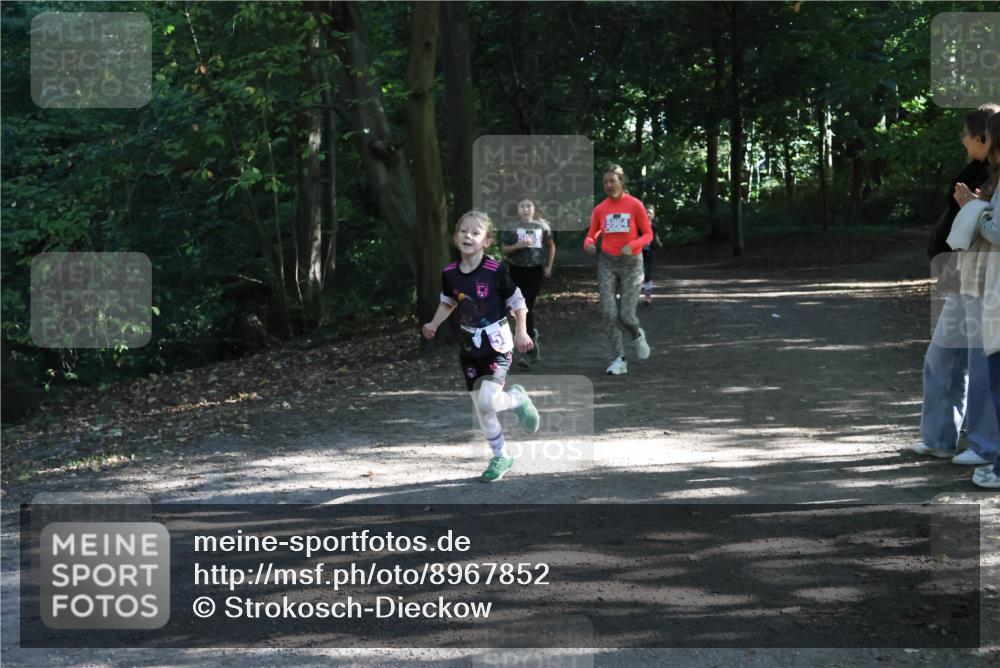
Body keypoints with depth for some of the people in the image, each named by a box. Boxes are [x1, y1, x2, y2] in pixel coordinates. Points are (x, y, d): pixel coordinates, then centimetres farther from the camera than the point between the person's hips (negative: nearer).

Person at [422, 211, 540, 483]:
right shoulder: (449, 273, -2)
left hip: (496, 343, -5)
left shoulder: (495, 271, -16)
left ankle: (517, 399, 15)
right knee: (481, 408, 9)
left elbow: (517, 301, -7)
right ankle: (501, 457, 25)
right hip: (469, 346, 5)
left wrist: (521, 332, -12)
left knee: (488, 401, -20)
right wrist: (433, 325, 1)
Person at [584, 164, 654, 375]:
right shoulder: (600, 209, 2)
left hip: (631, 263, -2)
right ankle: (619, 360, 0)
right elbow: (591, 235, 8)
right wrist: (589, 244, -16)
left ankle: (637, 336, 31)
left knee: (626, 315, -6)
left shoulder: (635, 205, -6)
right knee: (608, 312, -10)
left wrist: (632, 245, -21)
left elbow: (648, 234, -2)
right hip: (607, 264, 2)